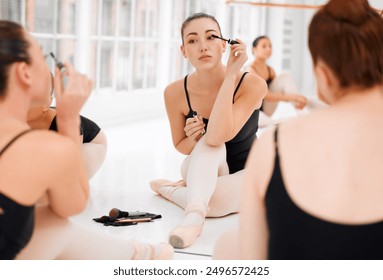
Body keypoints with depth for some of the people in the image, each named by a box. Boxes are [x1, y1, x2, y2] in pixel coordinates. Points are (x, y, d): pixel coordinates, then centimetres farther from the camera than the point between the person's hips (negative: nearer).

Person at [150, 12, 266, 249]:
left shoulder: (252, 84, -26)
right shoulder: (176, 92, -18)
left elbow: (218, 135, -41)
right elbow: (181, 146, -1)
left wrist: (230, 75, -39)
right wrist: (192, 140, -26)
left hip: (246, 172, -2)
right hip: (203, 171, 2)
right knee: (209, 143, -35)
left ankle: (172, 189, -12)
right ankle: (194, 216, -45)